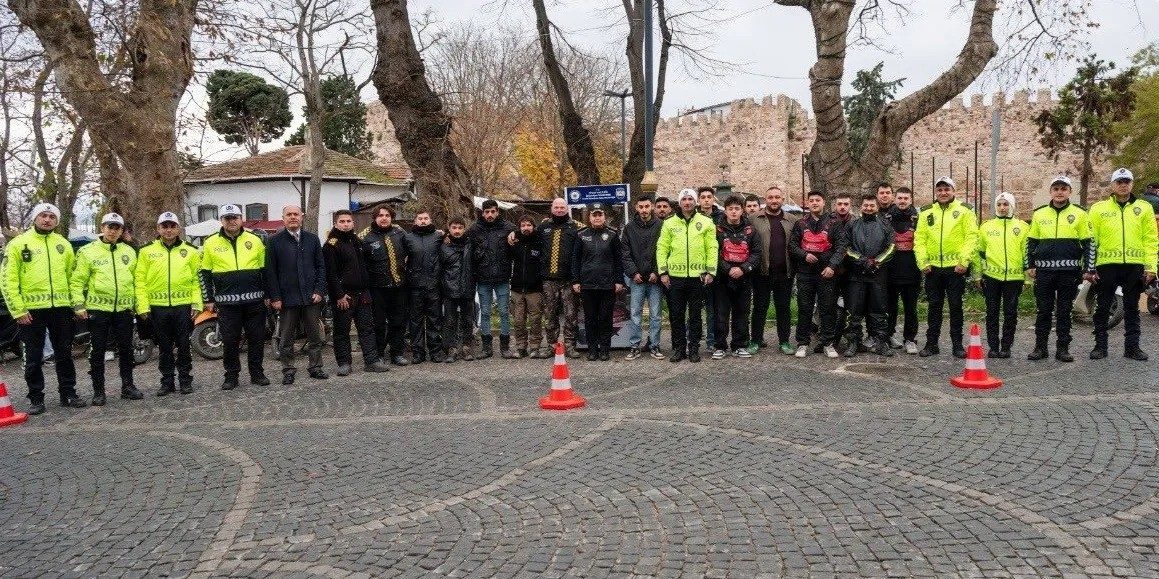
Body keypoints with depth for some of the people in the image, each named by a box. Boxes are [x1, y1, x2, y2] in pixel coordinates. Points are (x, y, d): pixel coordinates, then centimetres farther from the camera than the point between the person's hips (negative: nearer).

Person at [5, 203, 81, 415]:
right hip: (31, 310, -3)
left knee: (64, 354, 10)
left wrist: (77, 303, 7)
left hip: (61, 308, 3)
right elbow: (9, 280, -5)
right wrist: (18, 310, -10)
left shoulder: (63, 244, 10)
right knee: (33, 358, 4)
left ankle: (68, 394, 20)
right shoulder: (18, 244, -2)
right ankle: (36, 399, 13)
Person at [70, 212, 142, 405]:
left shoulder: (129, 252, 11)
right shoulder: (88, 251, 0)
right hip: (98, 309, -3)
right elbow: (77, 281, -2)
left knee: (126, 349, 9)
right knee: (97, 351, 3)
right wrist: (79, 305, -10)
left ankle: (128, 386, 20)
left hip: (124, 309, 3)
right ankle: (98, 391, 11)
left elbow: (137, 280, 15)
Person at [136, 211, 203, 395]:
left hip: (183, 306, 0)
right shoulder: (147, 251, 4)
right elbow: (140, 280, 1)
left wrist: (197, 304, -3)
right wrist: (143, 306, -6)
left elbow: (197, 279, 4)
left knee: (184, 346, 6)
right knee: (164, 348, 9)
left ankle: (185, 381, 16)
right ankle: (167, 382, 18)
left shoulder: (190, 251, 6)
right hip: (158, 307, 1)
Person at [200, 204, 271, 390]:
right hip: (227, 302, -1)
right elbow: (205, 274, 8)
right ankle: (231, 376, 14)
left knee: (257, 338, 6)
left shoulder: (255, 240, 5)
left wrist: (267, 295, 7)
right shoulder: (211, 243, 4)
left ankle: (257, 373, 17)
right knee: (230, 340, 3)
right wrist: (208, 300, 4)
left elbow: (265, 269, 10)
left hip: (254, 300, 1)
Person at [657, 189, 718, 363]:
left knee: (695, 315, 7)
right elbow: (662, 248, 5)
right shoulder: (669, 223, 6)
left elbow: (712, 248, 2)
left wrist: (710, 271, -5)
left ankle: (694, 348, 16)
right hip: (675, 276, 1)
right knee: (676, 315, 6)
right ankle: (678, 348, 16)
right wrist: (663, 272, -2)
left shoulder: (706, 222, 4)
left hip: (698, 276, -1)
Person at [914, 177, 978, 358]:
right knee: (934, 307, 8)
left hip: (955, 268, -2)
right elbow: (919, 240, 6)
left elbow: (971, 238, -5)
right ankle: (931, 344, 15)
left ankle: (957, 344, 11)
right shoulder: (926, 215, 10)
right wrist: (923, 262, -5)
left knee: (956, 306, 3)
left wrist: (964, 261, -14)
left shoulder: (964, 212, 3)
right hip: (933, 268, 3)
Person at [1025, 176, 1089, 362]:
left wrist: (1088, 269, -2)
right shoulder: (1039, 214, 9)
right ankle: (1040, 347, 12)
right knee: (1043, 311, 5)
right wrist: (1030, 266, 7)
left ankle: (1063, 348, 11)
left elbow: (1088, 244, 4)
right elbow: (1031, 242, 14)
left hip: (1069, 271, -1)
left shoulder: (1080, 214, 4)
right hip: (1044, 271, 1)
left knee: (1064, 312, 4)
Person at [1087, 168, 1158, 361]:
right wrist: (1090, 268, -2)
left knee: (1132, 308, 9)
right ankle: (1100, 346, 12)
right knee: (1103, 308, 4)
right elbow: (1091, 240, 3)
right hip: (1107, 265, -1)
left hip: (1134, 266, 1)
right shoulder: (1099, 209, 5)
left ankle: (1132, 346, 15)